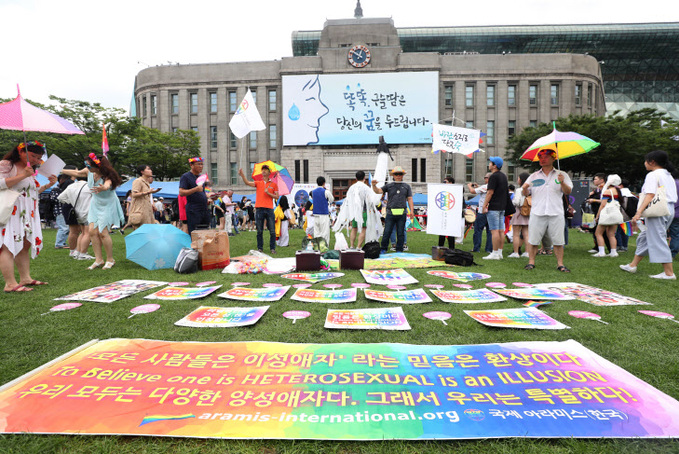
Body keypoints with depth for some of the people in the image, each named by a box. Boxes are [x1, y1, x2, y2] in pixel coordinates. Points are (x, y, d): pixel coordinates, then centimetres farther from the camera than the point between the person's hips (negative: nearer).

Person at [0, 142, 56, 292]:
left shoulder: (32, 171, 20)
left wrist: (49, 185, 9)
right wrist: (23, 175, -21)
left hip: (28, 214, 8)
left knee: (25, 245, 7)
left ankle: (25, 278, 9)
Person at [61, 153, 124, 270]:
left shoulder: (107, 176, -26)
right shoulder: (88, 171, -5)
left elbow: (107, 185, -49)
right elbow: (76, 173, 16)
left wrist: (103, 188, -72)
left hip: (107, 206, -7)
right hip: (95, 205, 7)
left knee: (102, 232, -11)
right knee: (92, 231, -2)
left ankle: (110, 260, 4)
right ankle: (98, 259, 7)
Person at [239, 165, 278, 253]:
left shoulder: (273, 184, 11)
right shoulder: (258, 183, 13)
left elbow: (277, 196, 6)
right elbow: (247, 183, -2)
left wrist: (268, 193, -8)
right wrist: (242, 175, -17)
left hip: (269, 209, -1)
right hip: (259, 209, 1)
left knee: (272, 231, -2)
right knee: (259, 231, 3)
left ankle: (272, 248, 8)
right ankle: (260, 248, 12)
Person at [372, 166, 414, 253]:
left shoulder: (406, 186, 14)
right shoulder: (389, 185, 11)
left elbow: (409, 199, 12)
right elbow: (378, 191, 1)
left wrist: (412, 210, 1)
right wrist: (374, 185, -19)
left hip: (402, 214, 1)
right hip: (390, 213, -1)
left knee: (400, 233, 4)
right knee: (387, 232, -3)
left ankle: (399, 251, 14)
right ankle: (383, 249, 9)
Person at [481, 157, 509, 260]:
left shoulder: (493, 176, -12)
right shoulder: (504, 176, 16)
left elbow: (490, 192, -16)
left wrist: (484, 206, -14)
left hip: (493, 207, -9)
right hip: (502, 207, 9)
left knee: (494, 231, -8)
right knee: (501, 231, 8)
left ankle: (495, 253, -7)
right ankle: (500, 253, 12)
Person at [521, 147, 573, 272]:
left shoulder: (561, 175, 11)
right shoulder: (534, 176, 15)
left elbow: (568, 192, 2)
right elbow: (526, 194, 13)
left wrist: (562, 183, -17)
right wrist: (525, 188, -10)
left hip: (556, 213, -1)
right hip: (537, 213, 1)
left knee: (558, 241, 1)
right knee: (533, 240, 0)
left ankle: (560, 264, 11)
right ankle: (531, 262, 11)